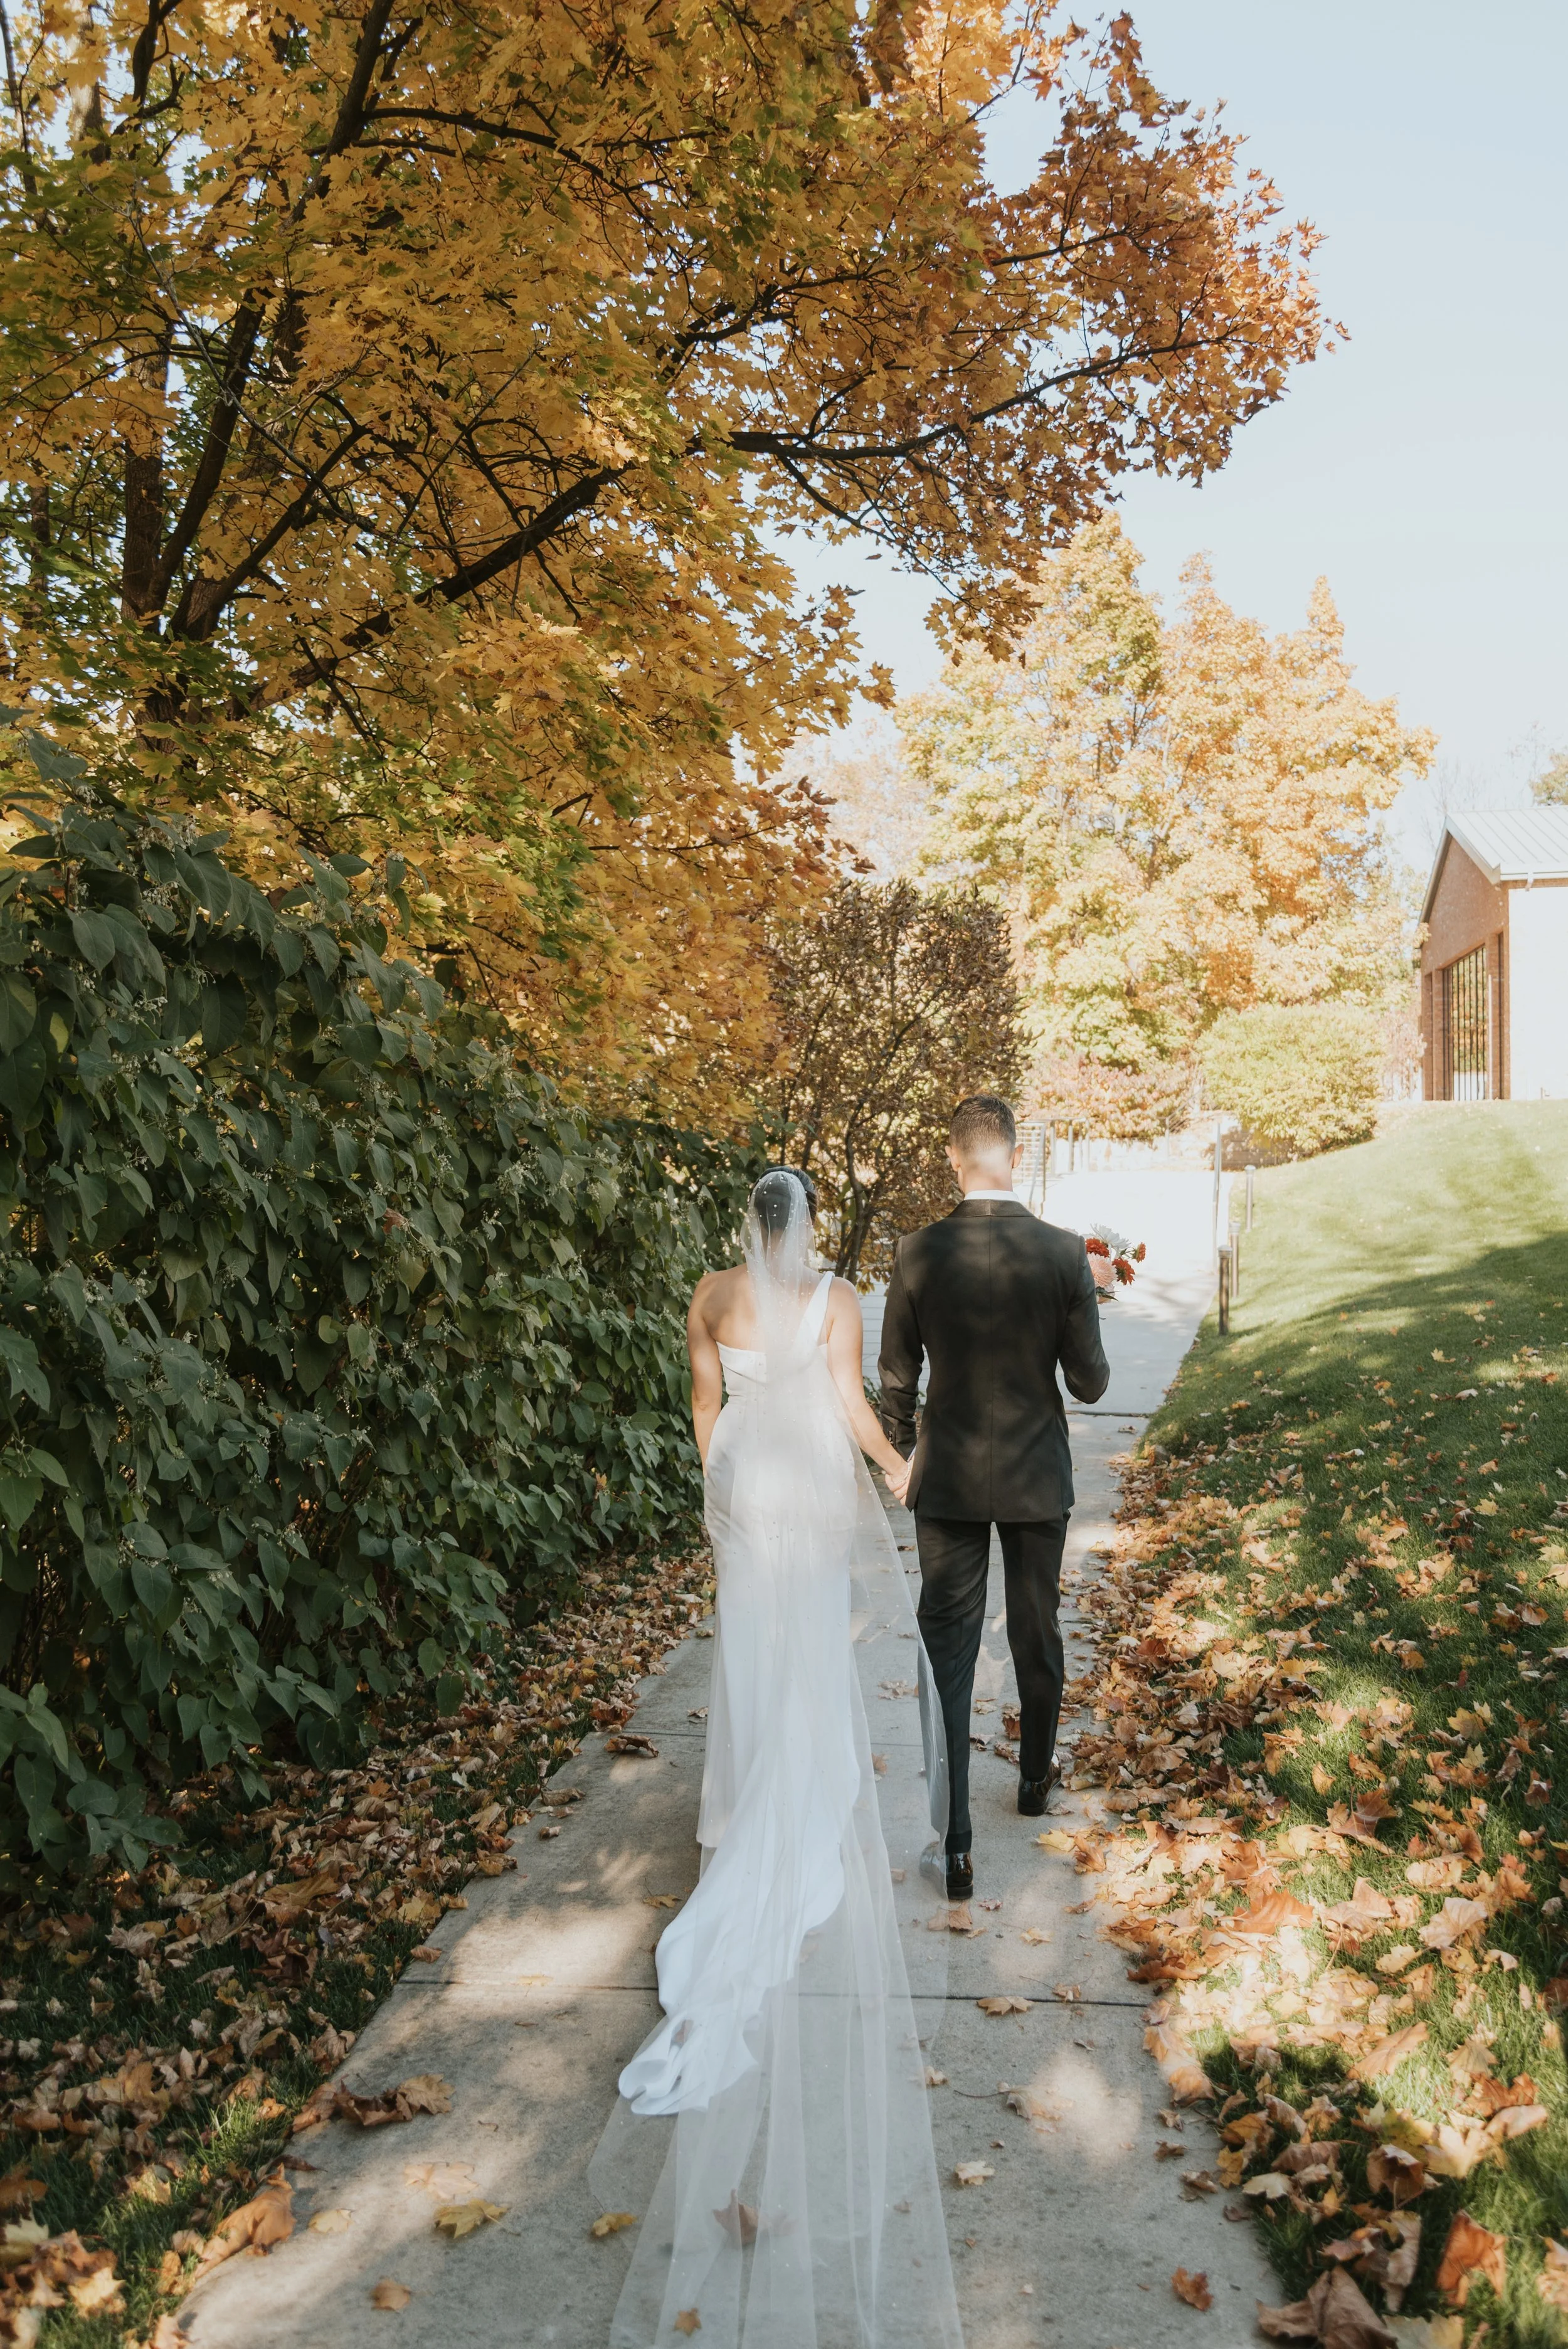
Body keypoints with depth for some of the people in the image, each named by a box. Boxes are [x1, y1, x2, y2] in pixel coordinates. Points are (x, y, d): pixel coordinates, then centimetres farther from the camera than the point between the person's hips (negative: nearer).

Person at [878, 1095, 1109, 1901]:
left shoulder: (919, 1253, -12)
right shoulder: (1064, 1253, -13)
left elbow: (896, 1377, -3)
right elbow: (1090, 1382, -7)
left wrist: (903, 1455, 14)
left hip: (947, 1479, 0)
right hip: (1036, 1476, 1)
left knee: (947, 1652, 5)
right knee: (1036, 1636, 20)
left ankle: (955, 1841, 4)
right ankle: (1035, 1776, 41)